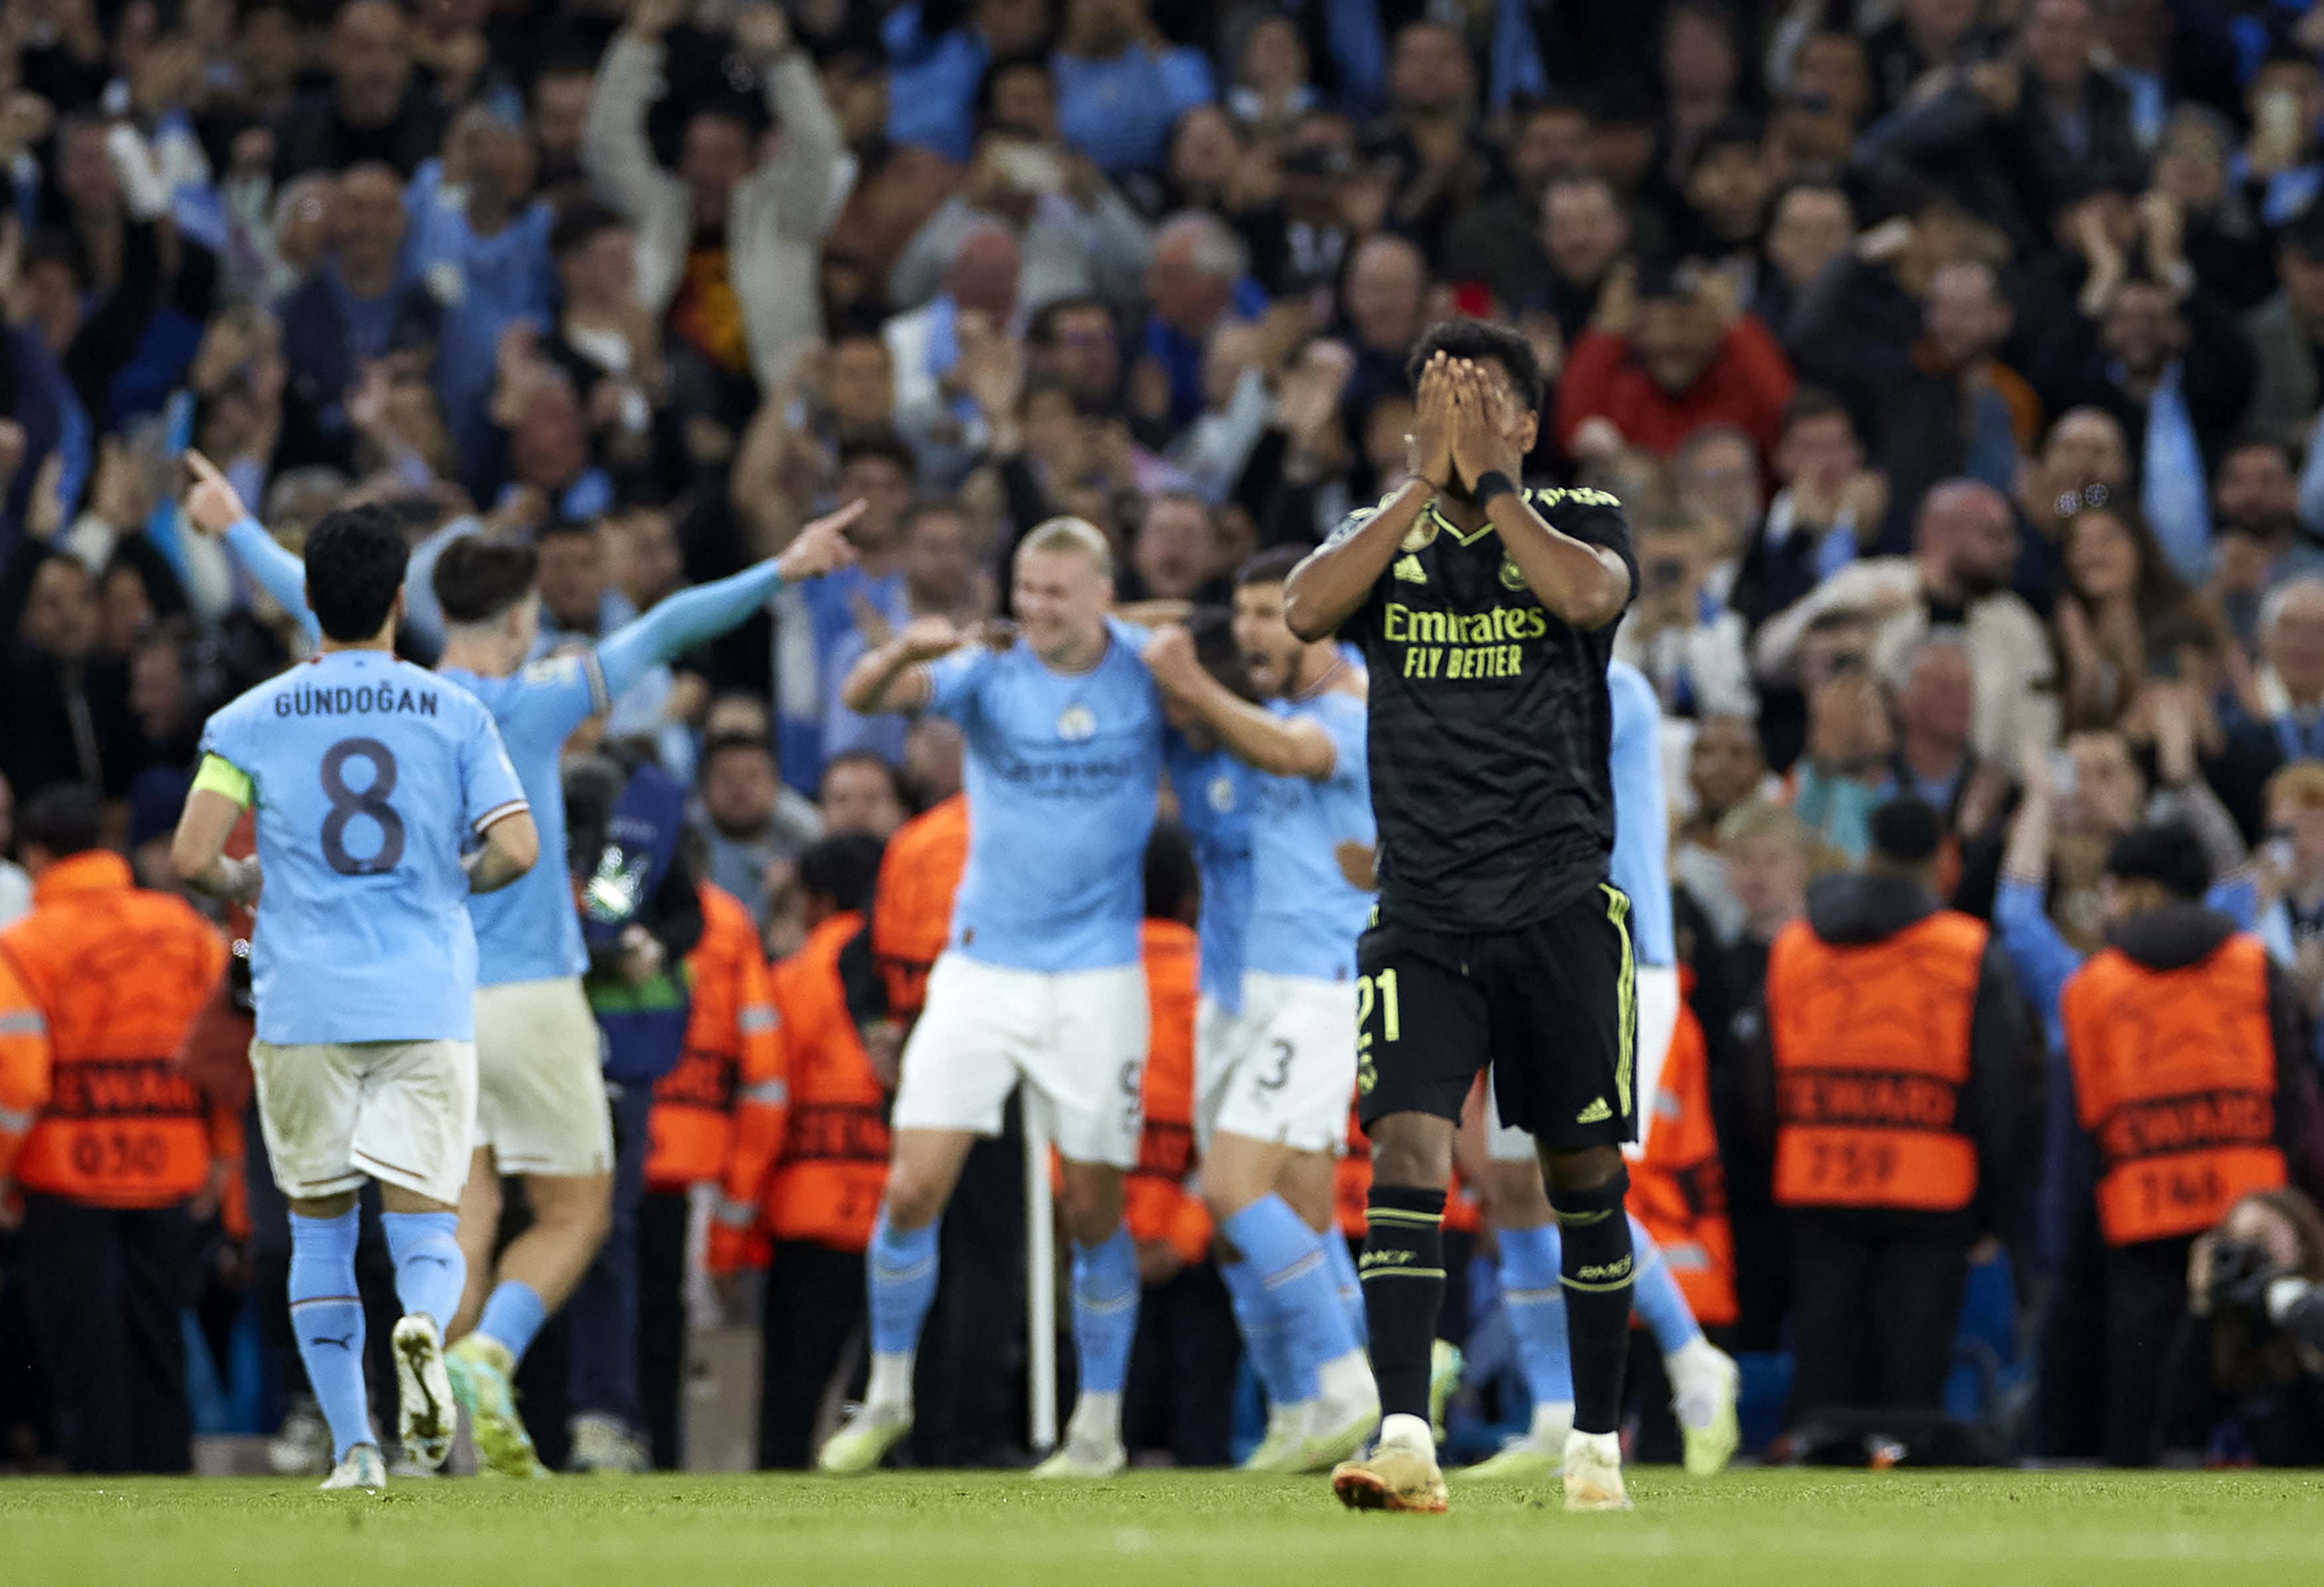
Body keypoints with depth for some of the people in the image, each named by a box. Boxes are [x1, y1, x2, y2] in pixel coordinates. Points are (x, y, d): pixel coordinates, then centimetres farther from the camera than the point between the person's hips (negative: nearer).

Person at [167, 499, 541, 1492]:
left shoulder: (251, 719, 2)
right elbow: (515, 851, -5)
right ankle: (424, 1324, -33)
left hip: (302, 1005, 0)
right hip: (427, 1002, 0)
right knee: (422, 1218, 1)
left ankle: (354, 1446, 6)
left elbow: (191, 858, -6)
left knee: (320, 1226, 12)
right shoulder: (455, 712, 3)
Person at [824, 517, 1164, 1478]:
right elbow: (866, 698, -20)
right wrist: (901, 655, -42)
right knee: (912, 1191, -7)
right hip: (982, 964, 0)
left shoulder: (1148, 670, -2)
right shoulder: (988, 670, -5)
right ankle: (887, 1394, 12)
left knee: (1093, 1209, 3)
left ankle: (1100, 1426, 17)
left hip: (1097, 975, 0)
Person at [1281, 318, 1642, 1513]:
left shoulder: (1579, 520, 4)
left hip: (1560, 907, -1)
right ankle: (1406, 1443, -23)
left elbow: (1589, 596, -19)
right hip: (1422, 913, 1)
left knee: (1585, 1174, 7)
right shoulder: (1383, 539, 10)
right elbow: (1305, 610, -12)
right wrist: (1423, 485, -13)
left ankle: (1597, 1445, 20)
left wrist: (1488, 479, -13)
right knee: (1405, 1152, -16)